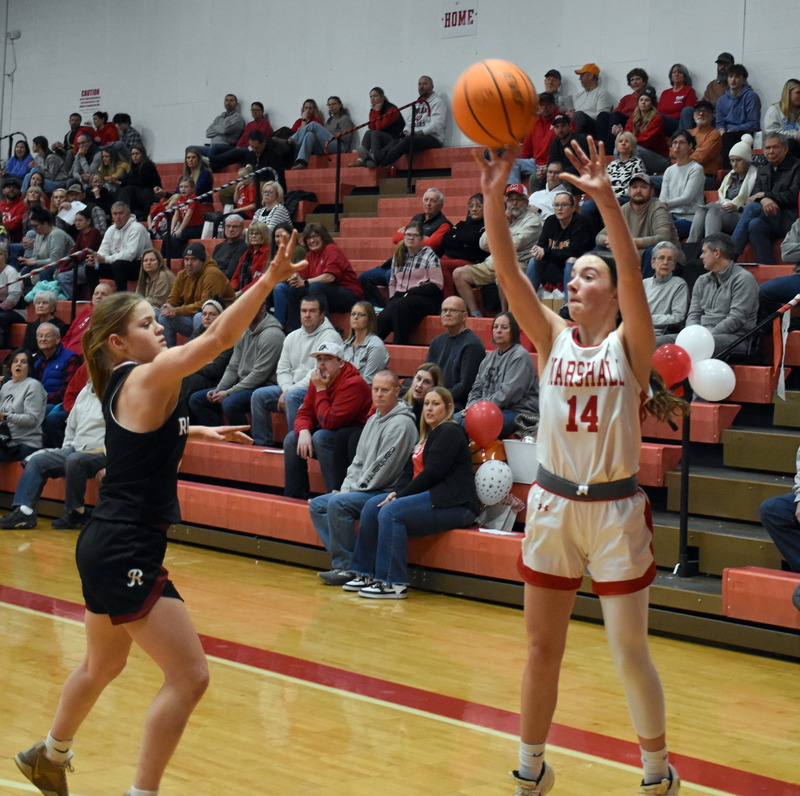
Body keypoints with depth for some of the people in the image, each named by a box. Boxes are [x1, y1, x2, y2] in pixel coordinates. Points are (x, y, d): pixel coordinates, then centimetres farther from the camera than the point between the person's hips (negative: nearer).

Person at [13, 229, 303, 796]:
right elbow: (218, 339, -29)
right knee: (189, 677, -9)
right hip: (126, 555, -10)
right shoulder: (146, 378, -15)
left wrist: (199, 433, 31)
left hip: (108, 548, 10)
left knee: (103, 666, 30)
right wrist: (268, 280, -33)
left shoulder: (125, 386, 10)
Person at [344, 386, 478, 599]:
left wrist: (400, 495, -11)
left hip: (453, 504, -10)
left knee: (391, 512, -27)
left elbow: (433, 473, -16)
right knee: (372, 506, -2)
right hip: (433, 496, 10)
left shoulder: (449, 432, -6)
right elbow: (420, 473, 19)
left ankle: (393, 584, -27)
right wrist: (397, 493, 0)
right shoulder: (430, 434, 24)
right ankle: (366, 573, 0)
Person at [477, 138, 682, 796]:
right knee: (543, 649, 11)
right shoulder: (552, 338, 2)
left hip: (615, 508, -3)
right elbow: (509, 273, -11)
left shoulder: (630, 344, -4)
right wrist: (494, 199, -25)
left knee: (630, 654, 4)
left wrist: (606, 202, -35)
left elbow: (633, 273, -22)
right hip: (552, 504, 3)